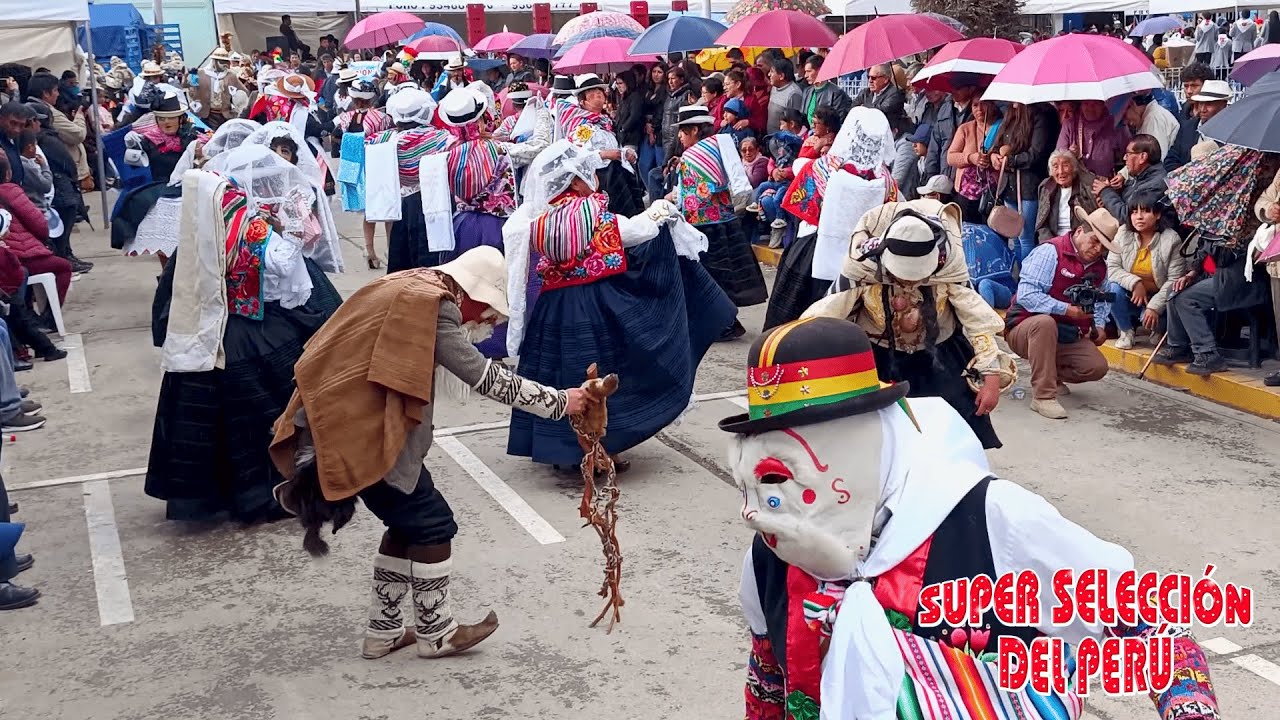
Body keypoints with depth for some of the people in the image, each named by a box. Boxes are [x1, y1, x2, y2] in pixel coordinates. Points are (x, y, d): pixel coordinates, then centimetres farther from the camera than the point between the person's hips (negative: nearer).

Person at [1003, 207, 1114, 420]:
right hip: (1025, 328, -6)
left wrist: (1100, 325, 1)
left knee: (1097, 367, -14)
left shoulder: (1100, 266, 7)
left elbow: (1102, 300, 21)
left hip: (1067, 336, 7)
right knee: (1045, 322, -40)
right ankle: (1043, 396, -33)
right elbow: (1026, 294, -26)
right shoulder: (1050, 252, -17)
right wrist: (1066, 309, -30)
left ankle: (1050, 374, 18)